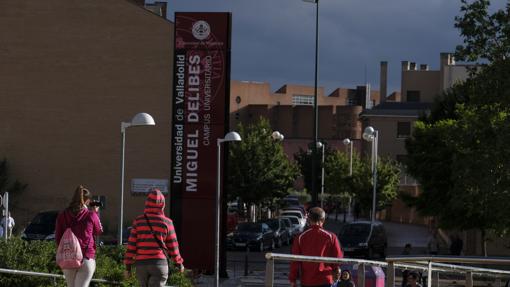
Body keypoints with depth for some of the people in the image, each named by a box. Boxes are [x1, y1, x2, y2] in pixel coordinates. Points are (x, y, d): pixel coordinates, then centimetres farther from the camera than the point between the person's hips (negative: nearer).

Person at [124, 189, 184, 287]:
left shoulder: (138, 221, 1)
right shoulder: (167, 222, -2)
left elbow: (131, 245, 0)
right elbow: (172, 246, 4)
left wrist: (128, 266, 5)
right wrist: (179, 263, 19)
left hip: (141, 264, 2)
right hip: (159, 263, -2)